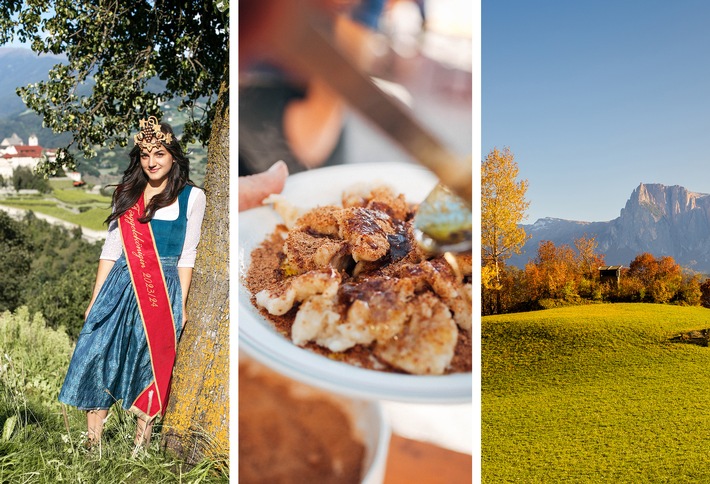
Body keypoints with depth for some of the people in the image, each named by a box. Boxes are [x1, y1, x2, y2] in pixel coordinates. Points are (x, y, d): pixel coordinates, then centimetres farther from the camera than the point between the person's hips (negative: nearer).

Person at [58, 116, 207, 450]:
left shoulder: (192, 196, 2)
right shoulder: (127, 194, 11)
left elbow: (187, 255, 1)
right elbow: (110, 249, 10)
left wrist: (181, 304, -4)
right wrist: (95, 299, 7)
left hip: (163, 290, -3)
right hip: (120, 285, 3)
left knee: (150, 364, 4)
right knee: (97, 356, -1)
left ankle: (141, 446, 18)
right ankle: (92, 444, 11)